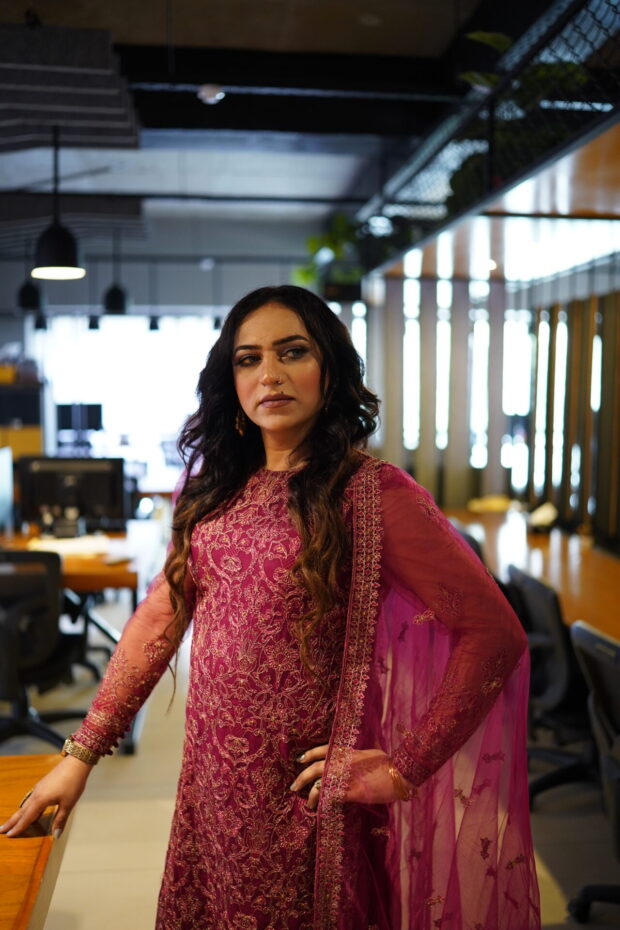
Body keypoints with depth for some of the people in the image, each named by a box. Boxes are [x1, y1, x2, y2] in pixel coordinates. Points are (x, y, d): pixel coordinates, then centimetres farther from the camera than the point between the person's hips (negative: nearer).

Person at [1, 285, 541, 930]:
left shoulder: (370, 491, -15)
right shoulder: (218, 488, 4)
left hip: (300, 798, -5)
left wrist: (403, 770, -16)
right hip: (209, 786, 5)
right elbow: (159, 620, 7)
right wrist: (81, 753, 5)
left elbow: (494, 635, -18)